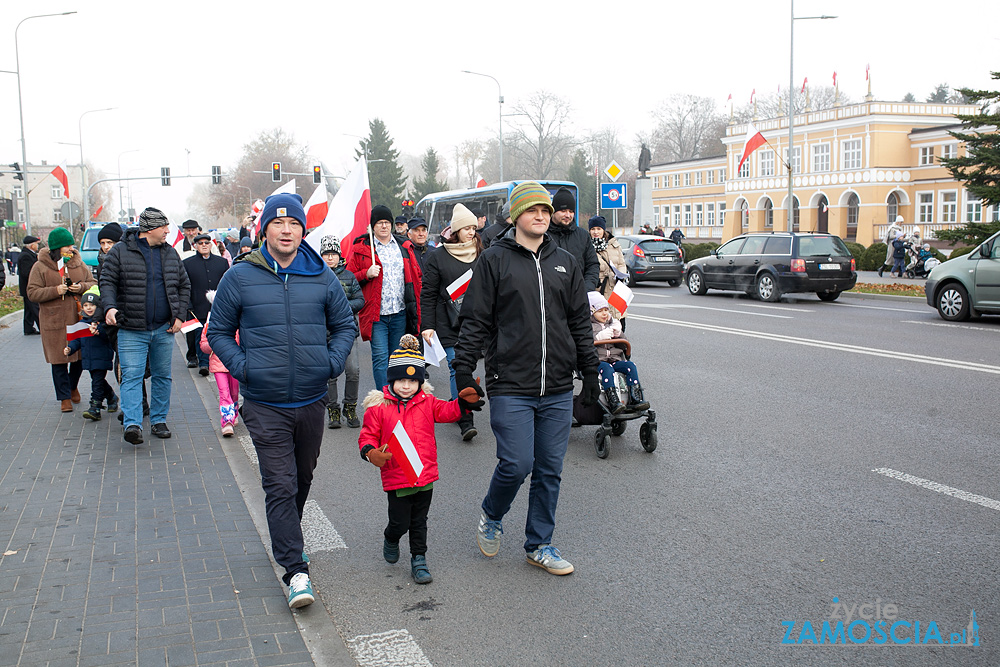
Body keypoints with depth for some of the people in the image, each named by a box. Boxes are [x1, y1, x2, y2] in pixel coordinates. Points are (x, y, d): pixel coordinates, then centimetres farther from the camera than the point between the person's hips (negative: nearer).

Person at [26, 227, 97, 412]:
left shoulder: (79, 263, 8)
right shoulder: (40, 267, -1)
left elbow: (93, 284, 12)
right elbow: (32, 293, -4)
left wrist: (81, 287, -9)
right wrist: (55, 291, -18)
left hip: (78, 319, 3)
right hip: (54, 321, -3)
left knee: (80, 357, 9)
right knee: (59, 361, 1)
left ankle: (73, 386, 37)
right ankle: (64, 398, 11)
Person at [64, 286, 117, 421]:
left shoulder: (102, 322, -9)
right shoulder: (82, 322, 12)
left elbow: (108, 335, -24)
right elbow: (77, 339, 17)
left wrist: (98, 331, -41)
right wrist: (70, 348, 2)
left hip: (102, 358, -7)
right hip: (88, 358, 7)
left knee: (97, 382, -9)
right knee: (98, 381, 19)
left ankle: (95, 408, -9)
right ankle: (111, 398, 41)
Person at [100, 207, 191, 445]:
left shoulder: (170, 253, 10)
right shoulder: (120, 251, -1)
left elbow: (184, 285, 14)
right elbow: (107, 282, -3)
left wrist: (179, 316, 4)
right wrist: (109, 307, -21)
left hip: (164, 330, 4)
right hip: (131, 330, -4)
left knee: (162, 376, 10)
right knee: (131, 376, -10)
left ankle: (158, 421, 21)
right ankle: (132, 424, -14)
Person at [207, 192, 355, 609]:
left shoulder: (321, 276, 1)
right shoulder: (240, 277, -4)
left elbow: (344, 324, 12)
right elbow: (219, 331, 5)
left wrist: (333, 362, -3)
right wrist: (241, 366, -9)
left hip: (312, 399, 3)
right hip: (264, 404, -3)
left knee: (302, 477, 19)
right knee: (280, 485, -7)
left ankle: (286, 540, 43)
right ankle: (296, 571, -2)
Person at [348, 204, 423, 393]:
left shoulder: (403, 248, 13)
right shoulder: (361, 249, 2)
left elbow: (416, 276, 18)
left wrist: (414, 304, 10)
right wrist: (366, 274, -16)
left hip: (400, 314, 4)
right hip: (376, 315, -3)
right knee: (380, 358, -8)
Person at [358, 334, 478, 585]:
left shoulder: (427, 402, 4)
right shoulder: (378, 407, -5)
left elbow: (447, 411, 5)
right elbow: (368, 435, -2)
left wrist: (464, 403, -14)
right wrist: (370, 452, -21)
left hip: (425, 474, 3)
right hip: (396, 477, -3)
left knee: (419, 522, 13)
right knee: (400, 522, 5)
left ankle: (419, 560, 27)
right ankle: (390, 539, 39)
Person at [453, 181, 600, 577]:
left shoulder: (565, 262, 13)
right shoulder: (495, 259, 1)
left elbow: (580, 322, 16)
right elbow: (475, 321, 0)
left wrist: (590, 373, 12)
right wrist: (463, 371, -6)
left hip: (558, 390, 4)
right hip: (510, 386, -4)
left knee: (550, 470, 8)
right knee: (517, 464, -9)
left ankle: (540, 545, 24)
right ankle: (491, 516, 23)